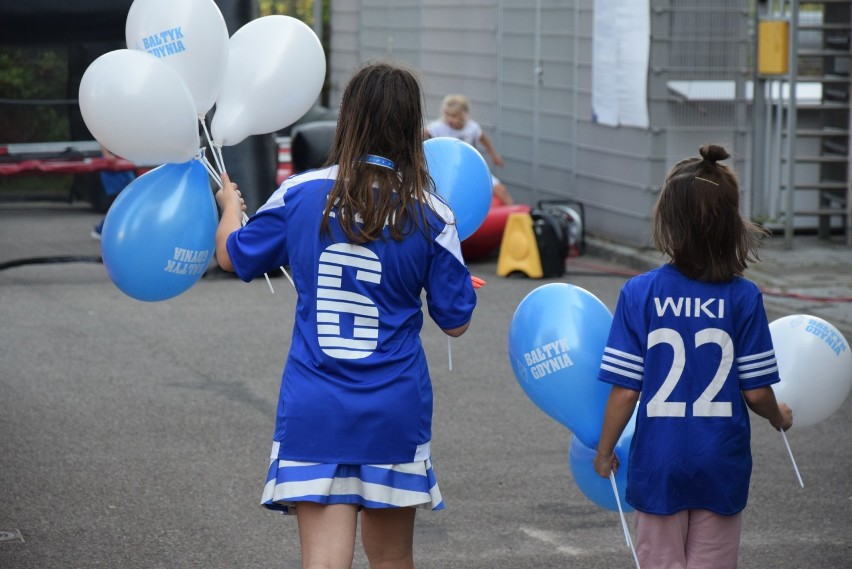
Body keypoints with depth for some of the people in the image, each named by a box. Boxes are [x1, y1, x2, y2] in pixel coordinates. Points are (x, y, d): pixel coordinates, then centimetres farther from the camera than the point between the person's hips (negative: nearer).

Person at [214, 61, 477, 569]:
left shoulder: (300, 195, -3)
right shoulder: (429, 214, -6)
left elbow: (233, 256, 14)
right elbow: (456, 322, 2)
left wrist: (230, 205, 36)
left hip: (314, 408, 0)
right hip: (395, 410, 1)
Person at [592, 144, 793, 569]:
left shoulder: (639, 294, -10)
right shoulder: (743, 298, -9)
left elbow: (625, 390, -9)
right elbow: (756, 391, -4)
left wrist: (604, 451, 6)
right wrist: (779, 417, 18)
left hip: (659, 465, 0)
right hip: (723, 464, 0)